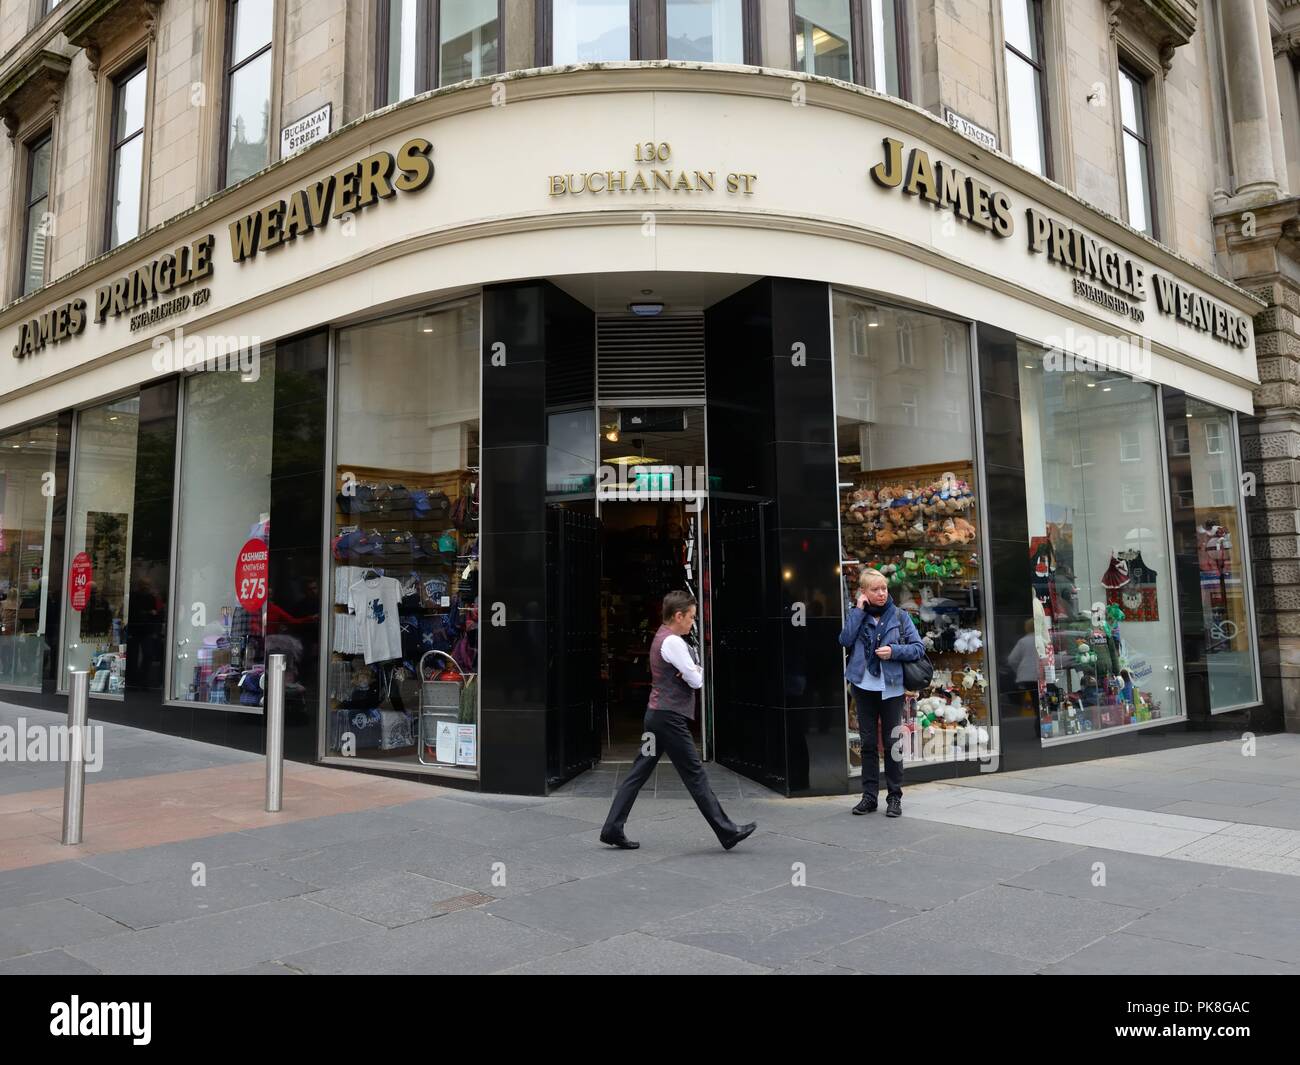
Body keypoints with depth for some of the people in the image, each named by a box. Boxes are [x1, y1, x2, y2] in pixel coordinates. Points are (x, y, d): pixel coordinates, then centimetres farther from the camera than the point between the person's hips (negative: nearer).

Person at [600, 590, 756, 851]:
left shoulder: (661, 638, 16)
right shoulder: (673, 642, -16)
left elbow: (692, 671, 19)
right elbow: (697, 681, -14)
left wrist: (692, 670, -2)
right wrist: (697, 671, 6)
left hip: (656, 714, 10)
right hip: (670, 717, -10)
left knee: (639, 772, 9)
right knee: (695, 775, -4)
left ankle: (612, 828, 10)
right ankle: (727, 832, 3)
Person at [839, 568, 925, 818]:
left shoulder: (899, 616, 1)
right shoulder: (858, 615, 5)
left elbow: (919, 647, -1)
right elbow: (845, 640, -12)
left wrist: (894, 651, -16)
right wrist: (859, 610, -11)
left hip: (891, 687, -2)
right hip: (864, 686, 2)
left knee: (892, 743, 4)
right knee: (867, 742, 7)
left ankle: (895, 797, 13)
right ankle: (869, 795, 14)